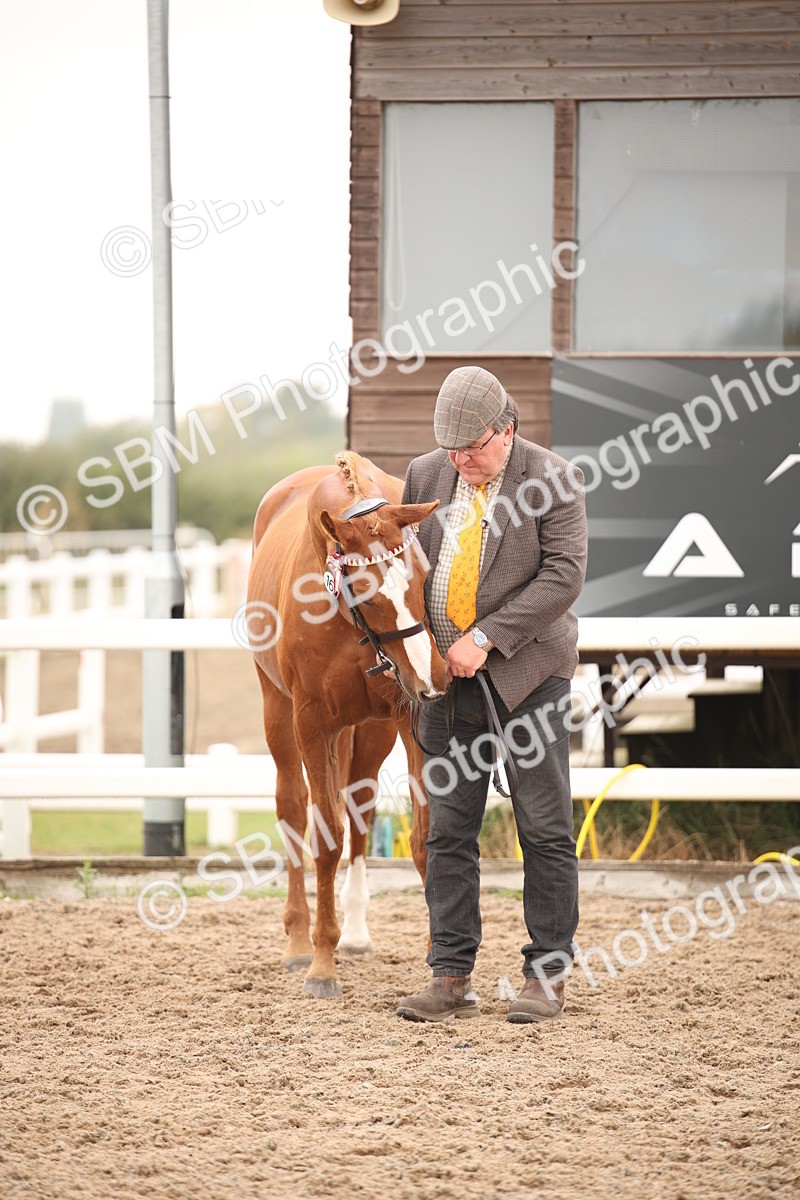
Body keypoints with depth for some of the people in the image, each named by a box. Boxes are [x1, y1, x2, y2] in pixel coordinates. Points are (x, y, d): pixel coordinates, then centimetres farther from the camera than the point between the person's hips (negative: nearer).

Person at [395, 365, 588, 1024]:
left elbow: (564, 574, -15)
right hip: (447, 676, 4)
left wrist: (487, 637, -20)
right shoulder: (426, 474, 6)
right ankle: (452, 979, 7)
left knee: (545, 830, 0)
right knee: (448, 828, 3)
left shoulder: (552, 479, -8)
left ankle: (546, 975, 8)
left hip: (527, 672, -4)